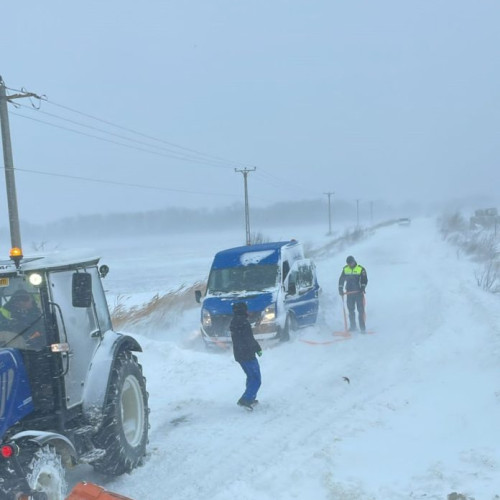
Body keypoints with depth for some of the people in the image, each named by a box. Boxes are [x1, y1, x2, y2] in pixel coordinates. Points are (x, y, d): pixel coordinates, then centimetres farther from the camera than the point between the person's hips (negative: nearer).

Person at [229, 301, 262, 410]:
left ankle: (250, 399, 27)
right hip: (248, 355, -9)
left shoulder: (233, 322, 11)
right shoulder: (244, 323, -18)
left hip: (238, 355, 9)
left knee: (251, 376, 23)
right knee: (256, 379, -5)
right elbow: (250, 340, -18)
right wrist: (258, 348, -4)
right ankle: (245, 400, -15)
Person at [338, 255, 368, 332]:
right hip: (349, 292, 4)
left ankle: (362, 327, -3)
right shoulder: (345, 269, 9)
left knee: (360, 309, -6)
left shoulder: (361, 269, -2)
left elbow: (365, 280, -6)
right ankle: (352, 326, 12)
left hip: (359, 292, -3)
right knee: (351, 310, 5)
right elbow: (341, 279, 11)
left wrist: (362, 287, -20)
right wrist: (340, 288, 0)